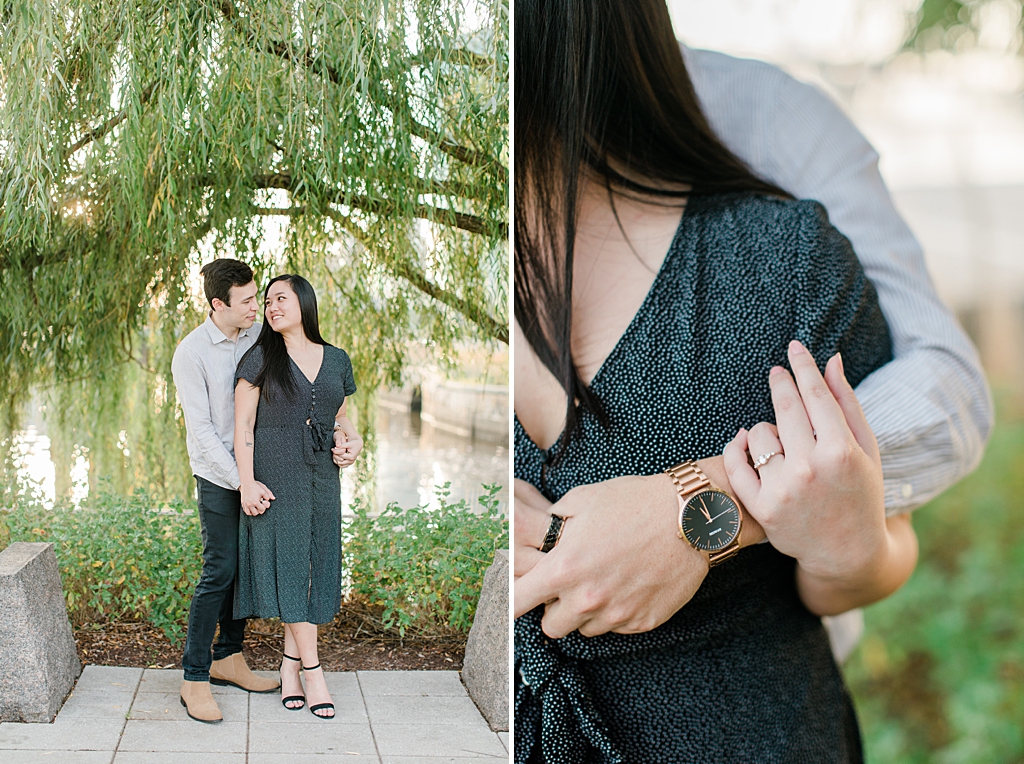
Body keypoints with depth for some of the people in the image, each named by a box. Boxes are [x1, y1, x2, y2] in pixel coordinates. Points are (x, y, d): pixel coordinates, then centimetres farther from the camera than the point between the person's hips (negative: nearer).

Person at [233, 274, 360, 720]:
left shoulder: (337, 360, 10)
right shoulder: (260, 359, 0)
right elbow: (243, 424, -3)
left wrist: (353, 439, -3)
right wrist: (247, 482, -12)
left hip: (321, 474, 4)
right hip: (276, 472, -4)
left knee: (313, 562, 4)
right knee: (288, 563, -4)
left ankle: (290, 665, 15)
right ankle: (312, 672, 0)